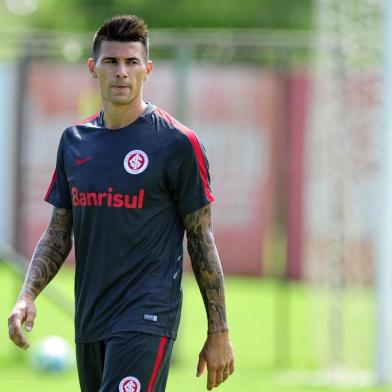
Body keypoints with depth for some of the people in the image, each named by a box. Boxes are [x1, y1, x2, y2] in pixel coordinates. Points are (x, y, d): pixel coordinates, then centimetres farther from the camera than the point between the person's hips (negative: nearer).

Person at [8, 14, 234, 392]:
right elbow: (58, 233, 16)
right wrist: (27, 295, 1)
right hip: (89, 318, 6)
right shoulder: (74, 141, 11)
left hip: (147, 316, -6)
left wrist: (218, 333, -4)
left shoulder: (177, 144, -5)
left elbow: (202, 240, -3)